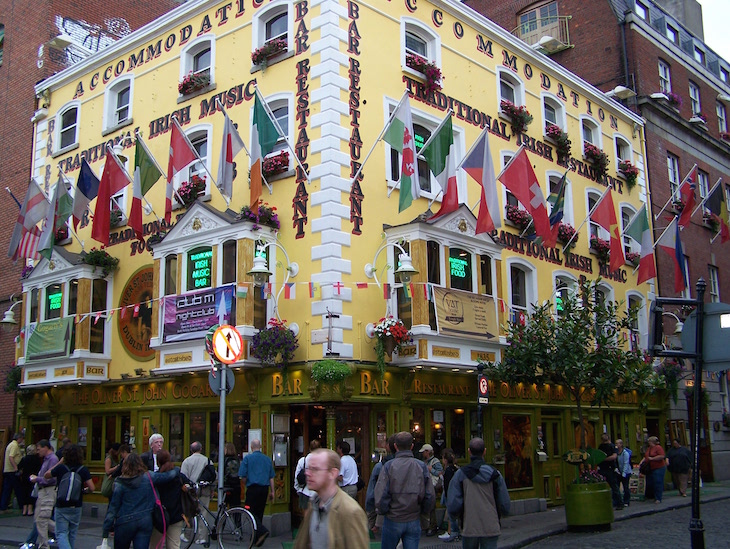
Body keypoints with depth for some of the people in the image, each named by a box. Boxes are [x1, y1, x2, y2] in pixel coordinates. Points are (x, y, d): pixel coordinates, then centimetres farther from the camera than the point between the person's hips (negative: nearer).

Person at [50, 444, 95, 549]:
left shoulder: (60, 468, -10)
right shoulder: (83, 470, -8)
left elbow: (46, 475, 9)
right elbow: (91, 488, -14)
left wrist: (59, 463, 10)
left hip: (61, 507, -2)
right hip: (76, 507, 2)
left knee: (61, 534, -2)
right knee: (72, 534, 19)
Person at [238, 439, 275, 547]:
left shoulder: (247, 458, -3)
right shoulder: (268, 459, 9)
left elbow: (242, 477, -5)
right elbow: (271, 477, 10)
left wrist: (246, 484, 16)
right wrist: (272, 491, 16)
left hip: (252, 488, -5)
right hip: (264, 489, 5)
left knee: (250, 511, -2)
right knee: (259, 513, 12)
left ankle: (262, 530, -22)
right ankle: (257, 539, 16)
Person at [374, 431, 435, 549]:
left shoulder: (388, 466, -12)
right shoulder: (421, 466, -5)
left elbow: (381, 495, -16)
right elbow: (431, 496, -3)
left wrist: (382, 511, 2)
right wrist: (422, 512, 13)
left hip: (393, 521, -2)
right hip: (414, 521, 2)